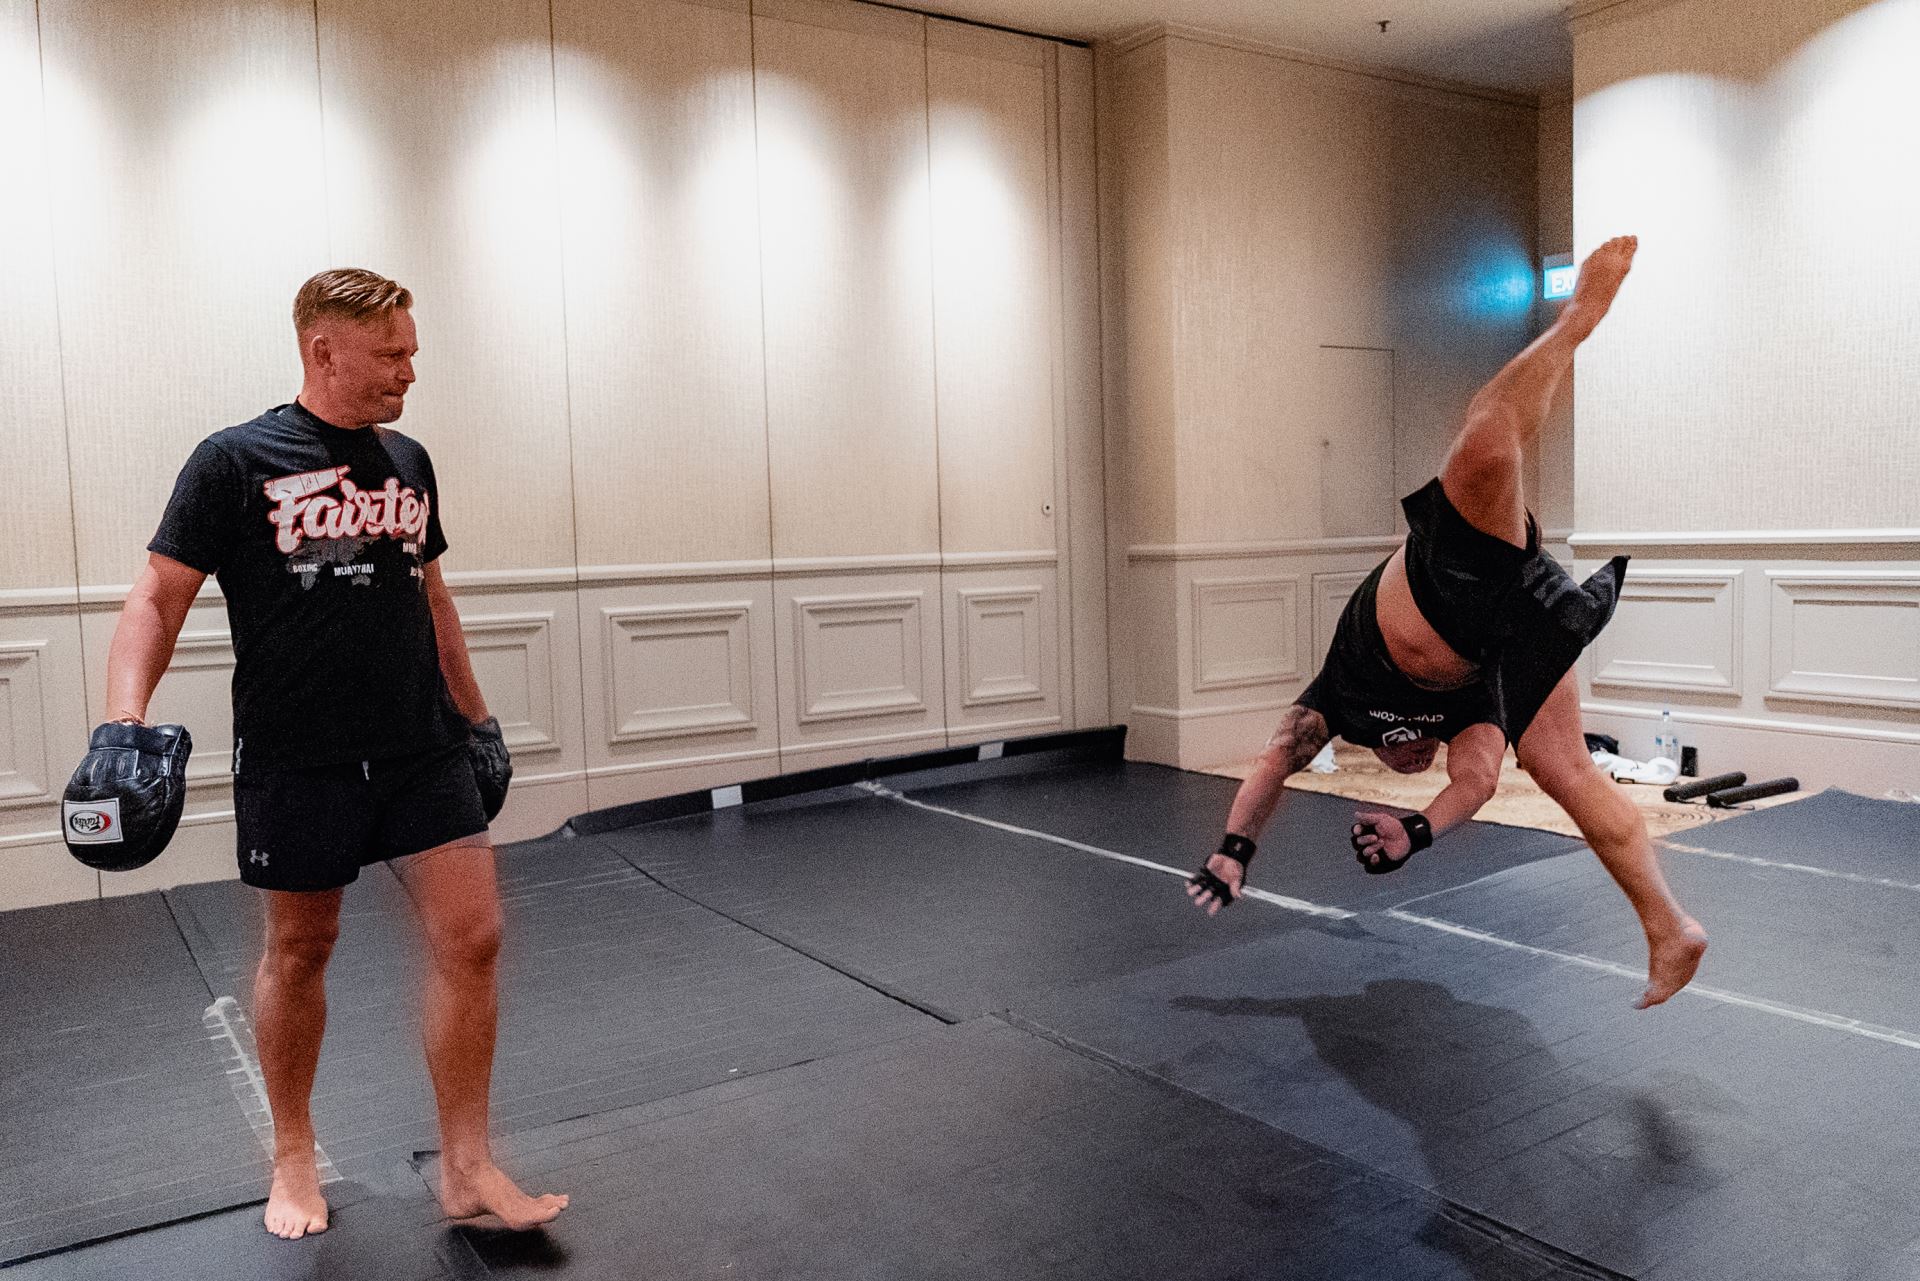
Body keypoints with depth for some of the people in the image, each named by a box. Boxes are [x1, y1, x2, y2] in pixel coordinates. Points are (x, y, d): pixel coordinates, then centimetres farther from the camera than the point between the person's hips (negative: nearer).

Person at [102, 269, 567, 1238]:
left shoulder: (408, 462, 10)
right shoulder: (235, 462, -5)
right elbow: (158, 599, -5)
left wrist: (475, 714, 22)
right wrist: (125, 723, -19)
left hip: (421, 748, 4)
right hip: (297, 760, -4)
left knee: (470, 937, -4)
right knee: (299, 948, 11)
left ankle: (467, 1169, 10)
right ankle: (293, 1157, 34)